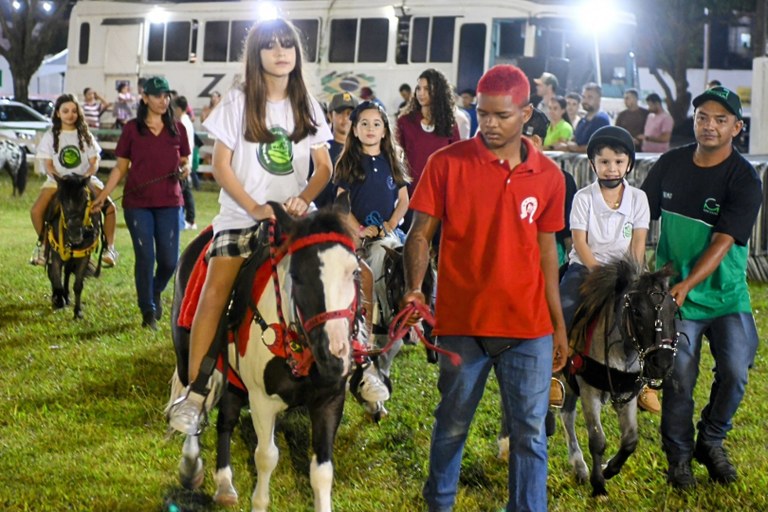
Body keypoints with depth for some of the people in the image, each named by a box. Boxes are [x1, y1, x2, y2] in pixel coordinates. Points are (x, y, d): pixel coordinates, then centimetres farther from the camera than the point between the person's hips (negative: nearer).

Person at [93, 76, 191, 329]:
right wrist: (103, 194, -2)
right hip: (137, 203, -1)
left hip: (169, 203, 2)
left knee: (169, 260, 0)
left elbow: (185, 162, 15)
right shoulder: (132, 129, 2)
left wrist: (185, 170, -9)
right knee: (145, 258, -2)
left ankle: (156, 291, 32)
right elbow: (121, 167, 6)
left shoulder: (177, 129, 7)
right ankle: (148, 311, 11)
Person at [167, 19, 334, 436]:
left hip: (292, 217, 3)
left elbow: (324, 166, 9)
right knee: (215, 292, -19)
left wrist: (304, 199, -11)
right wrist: (254, 208, -14)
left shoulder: (308, 106, 10)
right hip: (240, 215, -3)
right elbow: (220, 165, -3)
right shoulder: (238, 102, 1)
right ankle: (195, 392, -16)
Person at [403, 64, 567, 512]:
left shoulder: (548, 176, 3)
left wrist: (559, 326, 11)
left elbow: (546, 252, 11)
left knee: (530, 432, 4)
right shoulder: (447, 164, -5)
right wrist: (415, 288, -20)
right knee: (452, 424, 13)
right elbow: (421, 233, -3)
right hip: (462, 324, -1)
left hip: (529, 328, 2)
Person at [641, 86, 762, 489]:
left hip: (726, 294, -1)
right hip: (674, 292, 1)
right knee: (679, 377, -2)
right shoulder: (670, 164, 0)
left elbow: (722, 243, -21)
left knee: (734, 372, -9)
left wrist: (688, 284, -31)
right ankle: (678, 456, 16)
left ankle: (711, 442, 17)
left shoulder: (744, 180, -12)